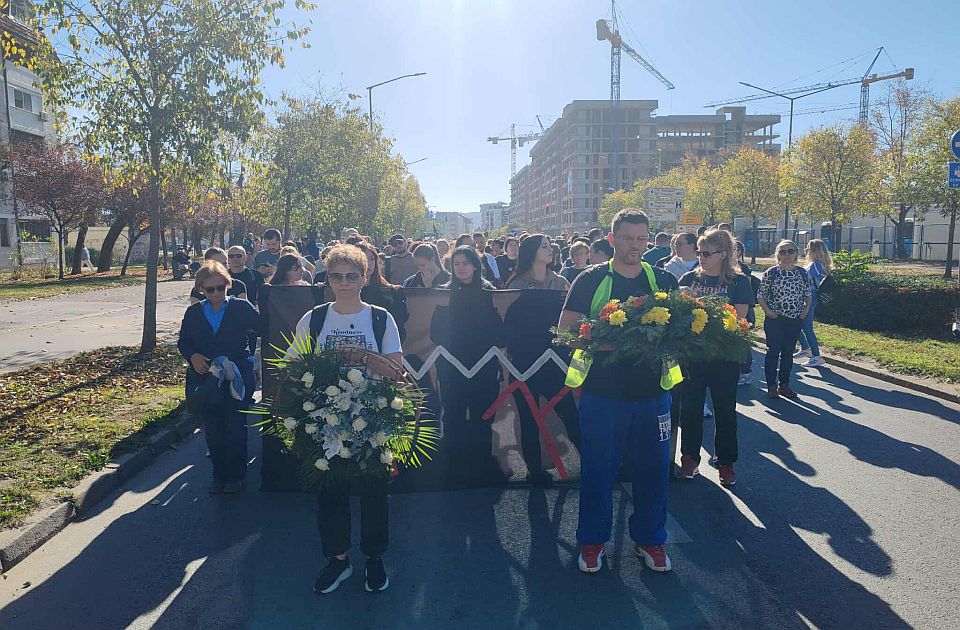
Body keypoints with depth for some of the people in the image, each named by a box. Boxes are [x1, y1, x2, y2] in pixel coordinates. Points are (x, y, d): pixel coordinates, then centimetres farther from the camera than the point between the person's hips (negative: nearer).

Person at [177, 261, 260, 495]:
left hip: (237, 378, -3)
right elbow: (182, 342, 11)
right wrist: (192, 356, -6)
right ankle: (219, 475, 26)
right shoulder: (193, 312, 7)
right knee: (212, 431, 10)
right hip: (204, 378, 3)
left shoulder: (242, 307, -3)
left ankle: (235, 475, 21)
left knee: (235, 429, 4)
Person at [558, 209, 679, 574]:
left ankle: (650, 540, 32)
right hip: (602, 393, -2)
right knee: (597, 470, 9)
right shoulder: (591, 280, -2)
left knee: (652, 470, 12)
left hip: (651, 393, 2)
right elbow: (566, 328, -5)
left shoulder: (663, 281, 6)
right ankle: (592, 540, 28)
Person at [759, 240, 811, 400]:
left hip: (795, 320, 3)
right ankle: (771, 386, 10)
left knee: (788, 353, 10)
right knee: (773, 352, 1)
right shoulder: (770, 273, -5)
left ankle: (784, 385, 20)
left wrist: (805, 310, 1)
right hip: (775, 319, -3)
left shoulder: (802, 273, 5)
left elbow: (808, 294, 14)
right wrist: (767, 311, -13)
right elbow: (761, 296, -2)